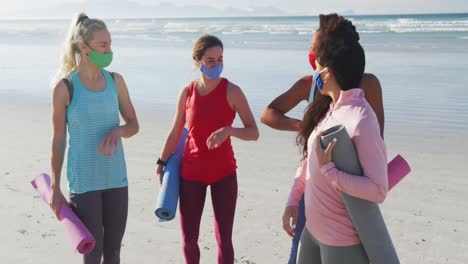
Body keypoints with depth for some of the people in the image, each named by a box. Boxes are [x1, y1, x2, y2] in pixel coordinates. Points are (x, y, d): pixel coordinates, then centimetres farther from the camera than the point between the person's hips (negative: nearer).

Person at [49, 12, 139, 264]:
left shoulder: (115, 80, 3)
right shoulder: (65, 87, -8)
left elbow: (133, 124, 9)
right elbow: (59, 139, -3)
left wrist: (117, 131, -15)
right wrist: (55, 188, 0)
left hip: (116, 177, 4)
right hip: (83, 180, -4)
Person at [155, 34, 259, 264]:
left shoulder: (232, 92, -10)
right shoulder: (187, 93, -2)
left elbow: (254, 132, -14)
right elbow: (175, 134, 9)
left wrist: (228, 130, -31)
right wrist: (162, 163, 11)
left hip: (224, 173, -2)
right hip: (191, 172, 2)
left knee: (224, 239, 2)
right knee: (189, 239, 8)